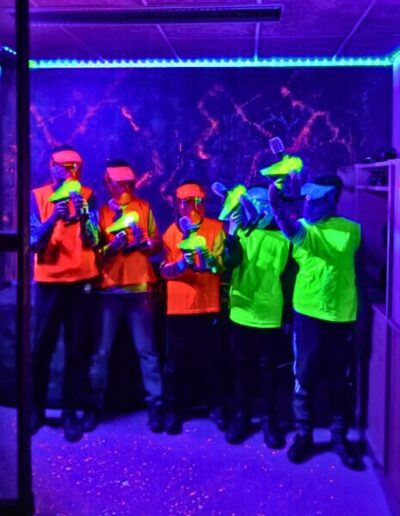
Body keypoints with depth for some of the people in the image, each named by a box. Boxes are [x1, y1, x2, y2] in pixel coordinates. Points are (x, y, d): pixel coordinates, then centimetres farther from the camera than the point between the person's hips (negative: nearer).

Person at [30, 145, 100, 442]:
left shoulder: (86, 196, 3)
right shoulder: (38, 196, 1)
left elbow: (93, 241, -9)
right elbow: (33, 242, -8)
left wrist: (83, 215, -27)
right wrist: (53, 219, -24)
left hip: (81, 280, 0)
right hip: (49, 280, 0)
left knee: (77, 349, 2)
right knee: (41, 348, 3)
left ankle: (71, 412, 10)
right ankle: (36, 409, 16)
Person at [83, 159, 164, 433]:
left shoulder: (144, 207, 11)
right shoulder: (101, 212, 7)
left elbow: (158, 245, 10)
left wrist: (144, 241, -10)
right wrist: (112, 246, -17)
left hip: (141, 288, 0)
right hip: (109, 289, 0)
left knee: (147, 350, 2)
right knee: (101, 351, 1)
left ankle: (155, 405, 10)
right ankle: (94, 406, 11)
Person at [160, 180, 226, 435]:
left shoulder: (216, 228, 1)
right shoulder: (171, 231, 6)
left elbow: (222, 263, -11)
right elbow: (164, 270, -5)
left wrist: (209, 260, -34)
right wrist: (182, 264, -26)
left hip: (209, 306, -1)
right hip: (178, 307, 1)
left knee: (214, 360, 6)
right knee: (176, 363, 5)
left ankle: (218, 408, 21)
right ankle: (174, 411, 17)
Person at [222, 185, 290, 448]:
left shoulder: (283, 236, 1)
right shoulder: (241, 232, 3)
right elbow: (230, 263, -15)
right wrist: (231, 233, -28)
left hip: (270, 315, -1)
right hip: (242, 312, 1)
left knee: (268, 368, 6)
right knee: (241, 367, 10)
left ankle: (269, 419, 18)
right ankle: (241, 416, 22)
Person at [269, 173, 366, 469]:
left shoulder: (352, 230, 0)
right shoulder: (303, 228, -5)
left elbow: (359, 273, 10)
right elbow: (287, 226, -29)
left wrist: (361, 311, 11)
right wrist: (277, 204, -49)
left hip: (343, 317, 1)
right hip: (308, 314, -1)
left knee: (340, 381, 11)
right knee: (305, 378, 7)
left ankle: (340, 438, 25)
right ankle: (303, 435, 23)